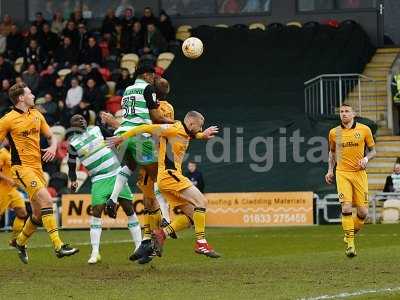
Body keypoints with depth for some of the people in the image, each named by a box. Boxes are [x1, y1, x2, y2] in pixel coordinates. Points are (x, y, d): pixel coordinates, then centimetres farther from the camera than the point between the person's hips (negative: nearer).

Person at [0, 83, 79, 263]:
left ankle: (20, 242, 34)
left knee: (38, 214, 9)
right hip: (22, 168, -7)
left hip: (37, 167, 7)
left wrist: (52, 147, -2)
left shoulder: (37, 115, 12)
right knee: (46, 201, -23)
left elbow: (51, 137, 21)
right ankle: (58, 246, -26)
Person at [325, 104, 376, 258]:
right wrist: (330, 170, 12)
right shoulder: (334, 132, 6)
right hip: (342, 173, 0)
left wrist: (366, 158, -10)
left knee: (363, 212, -3)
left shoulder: (364, 130, 2)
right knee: (346, 207, -15)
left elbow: (373, 150, 10)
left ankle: (350, 235, 23)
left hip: (359, 173, 0)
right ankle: (350, 244, -8)